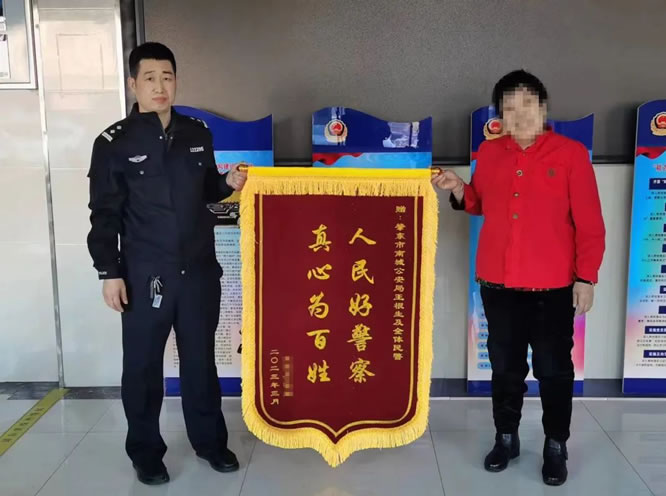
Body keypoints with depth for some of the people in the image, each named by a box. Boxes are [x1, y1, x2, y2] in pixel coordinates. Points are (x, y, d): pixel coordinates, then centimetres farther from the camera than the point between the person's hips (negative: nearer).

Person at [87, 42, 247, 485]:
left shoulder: (198, 134, 5)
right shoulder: (114, 143, -6)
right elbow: (105, 214, -5)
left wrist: (228, 184, -3)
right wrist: (109, 272, -9)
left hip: (200, 270, 3)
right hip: (144, 275, -3)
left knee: (201, 359, 15)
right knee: (143, 366, 8)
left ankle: (210, 440, 33)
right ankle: (146, 452, 28)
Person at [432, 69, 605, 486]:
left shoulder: (571, 153, -6)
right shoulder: (489, 153, 5)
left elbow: (590, 223, -5)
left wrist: (586, 277, -9)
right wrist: (459, 189, -1)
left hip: (553, 287, -3)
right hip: (497, 284, 3)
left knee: (554, 370, 10)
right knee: (505, 367, 15)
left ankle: (556, 447, 27)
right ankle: (506, 438, 32)